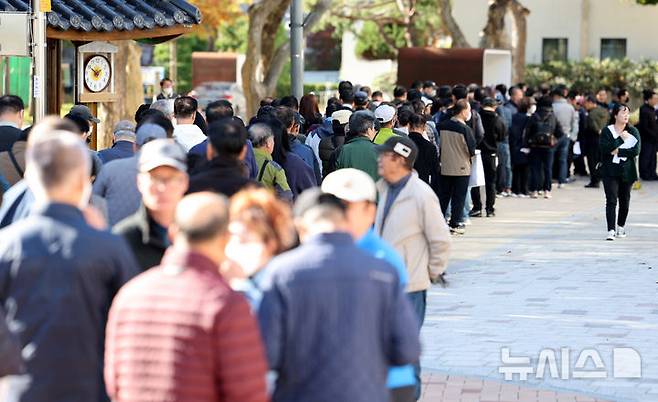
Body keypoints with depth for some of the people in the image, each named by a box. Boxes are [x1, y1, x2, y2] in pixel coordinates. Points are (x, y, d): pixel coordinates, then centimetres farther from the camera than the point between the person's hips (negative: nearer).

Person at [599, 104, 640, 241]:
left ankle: (621, 226, 30)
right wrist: (622, 138, -15)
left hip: (627, 171, 2)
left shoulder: (633, 132, 3)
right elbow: (604, 148, -16)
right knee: (611, 200, -11)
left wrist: (617, 151, -14)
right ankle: (611, 230, -16)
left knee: (625, 200, 12)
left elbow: (636, 151, -10)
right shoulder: (607, 131, 0)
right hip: (610, 171, -2)